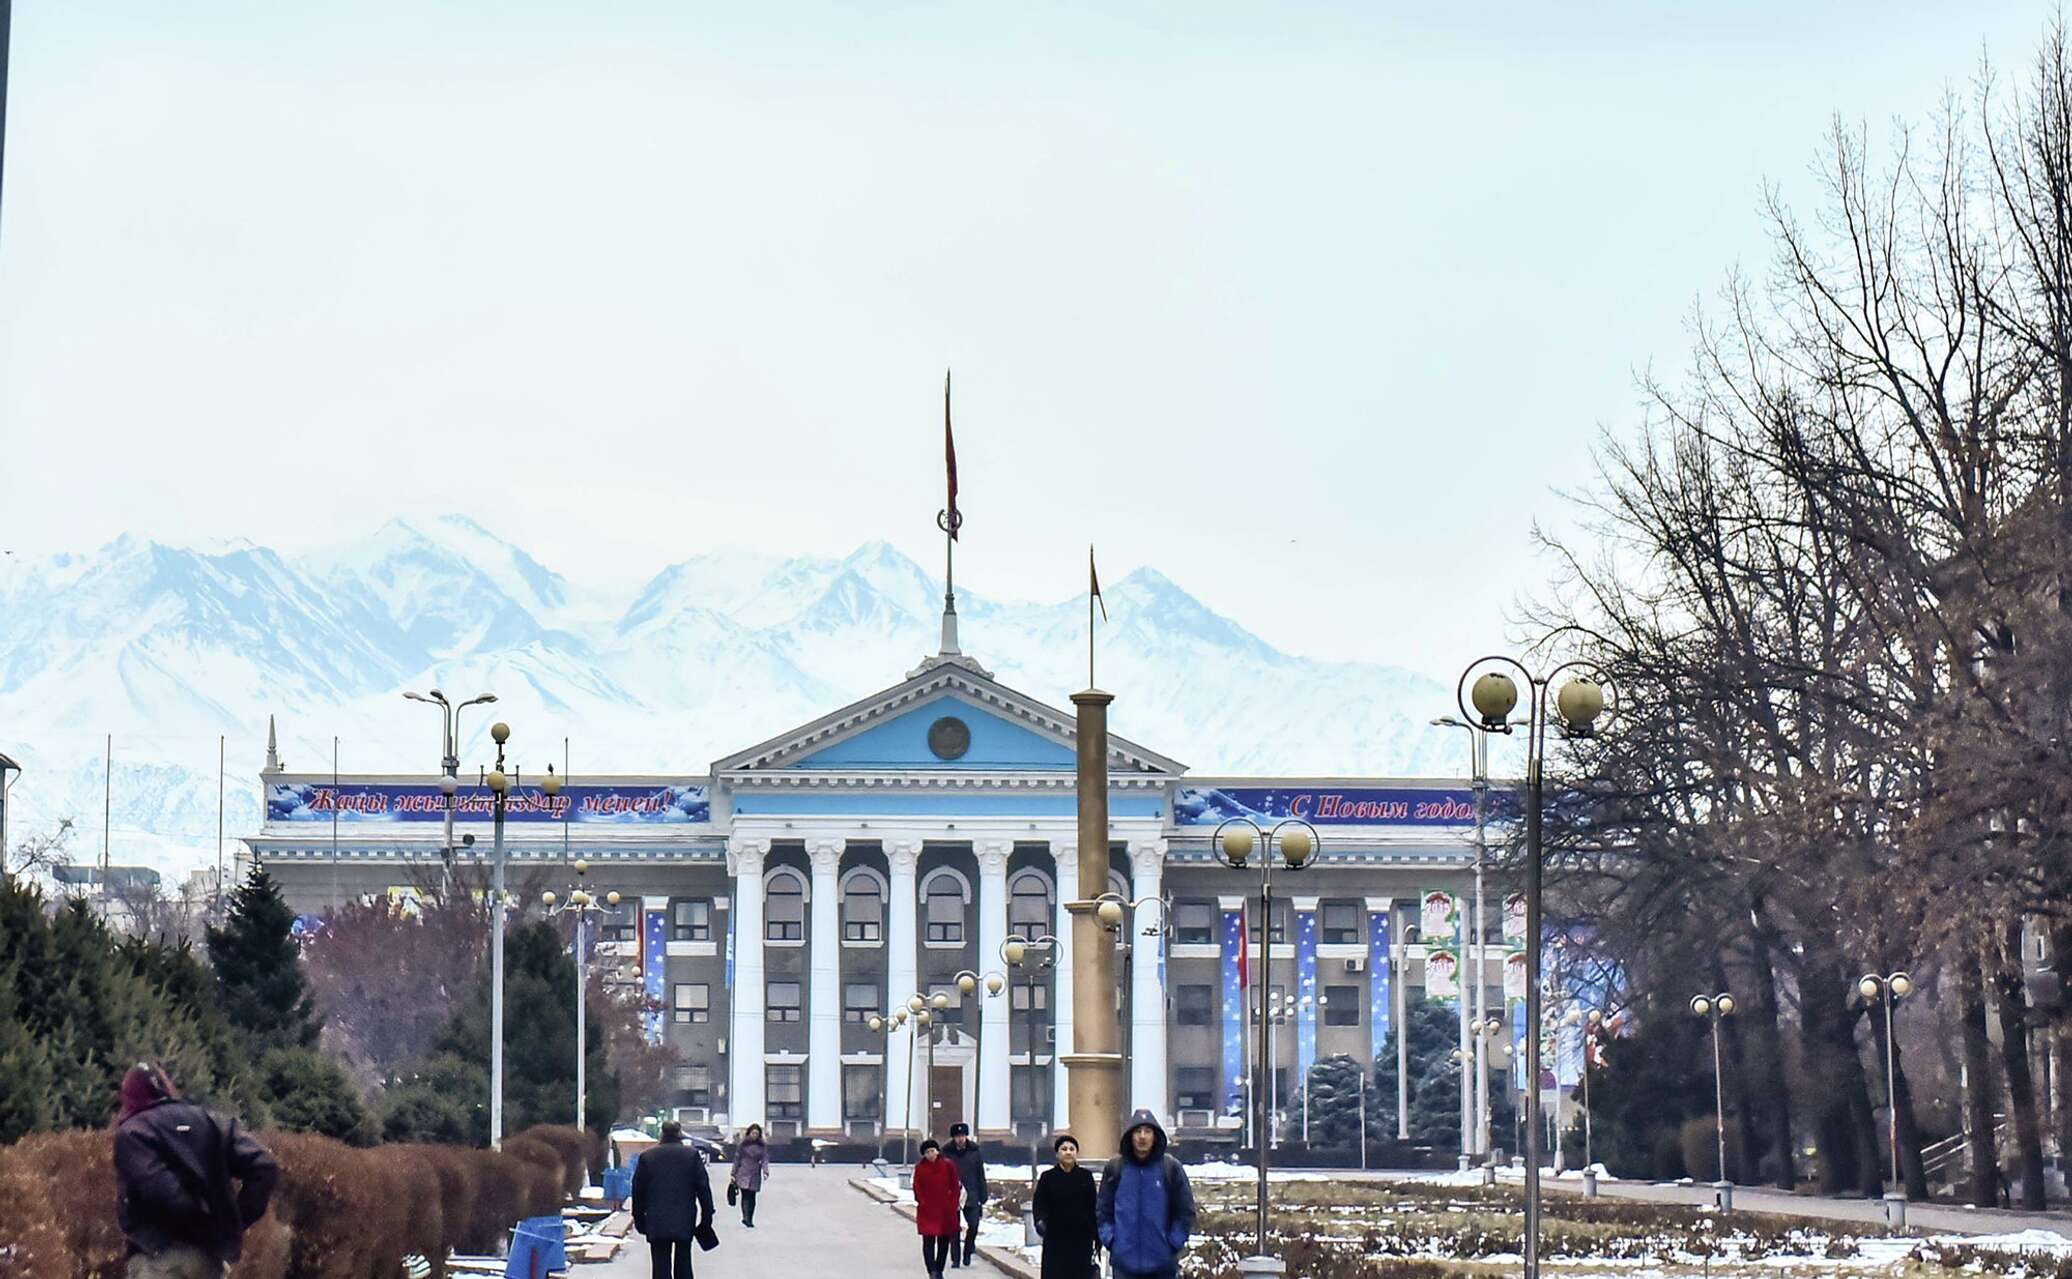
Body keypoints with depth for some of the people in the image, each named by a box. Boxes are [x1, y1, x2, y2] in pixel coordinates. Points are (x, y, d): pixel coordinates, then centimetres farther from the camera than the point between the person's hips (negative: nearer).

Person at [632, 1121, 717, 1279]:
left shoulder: (647, 1157, 1)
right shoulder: (692, 1155, -2)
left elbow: (638, 1190, 5)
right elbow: (703, 1187, -2)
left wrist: (639, 1218, 13)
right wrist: (707, 1214, 5)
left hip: (656, 1223, 0)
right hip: (685, 1221, 0)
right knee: (683, 1266, 13)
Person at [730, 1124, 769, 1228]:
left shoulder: (762, 1145, 6)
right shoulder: (743, 1144, 1)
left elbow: (765, 1158, 0)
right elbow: (737, 1158, 5)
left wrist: (765, 1171, -18)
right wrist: (733, 1174, 4)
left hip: (755, 1175, 2)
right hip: (743, 1174, -2)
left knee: (752, 1198, 5)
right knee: (745, 1196, -14)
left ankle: (749, 1219, 12)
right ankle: (746, 1218, -21)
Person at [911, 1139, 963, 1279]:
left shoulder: (948, 1166, 1)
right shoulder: (920, 1168, 1)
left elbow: (956, 1186, 4)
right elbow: (917, 1188, 3)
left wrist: (953, 1203, -3)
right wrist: (922, 1203, -8)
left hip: (946, 1210, 1)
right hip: (927, 1210, -1)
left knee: (944, 1241, 8)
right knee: (928, 1241, -8)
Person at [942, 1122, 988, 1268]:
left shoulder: (975, 1152, 4)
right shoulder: (947, 1153, 0)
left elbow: (981, 1176, 8)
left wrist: (983, 1196, 6)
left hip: (972, 1197, 1)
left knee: (973, 1226, -5)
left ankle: (967, 1253, 17)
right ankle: (955, 1258, 9)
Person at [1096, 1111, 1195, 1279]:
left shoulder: (1171, 1168, 0)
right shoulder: (1115, 1168, 3)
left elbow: (1185, 1211, 2)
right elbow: (1102, 1210, 8)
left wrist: (1173, 1243, -5)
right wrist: (1110, 1239, -3)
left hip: (1162, 1265, -1)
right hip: (1125, 1262, 1)